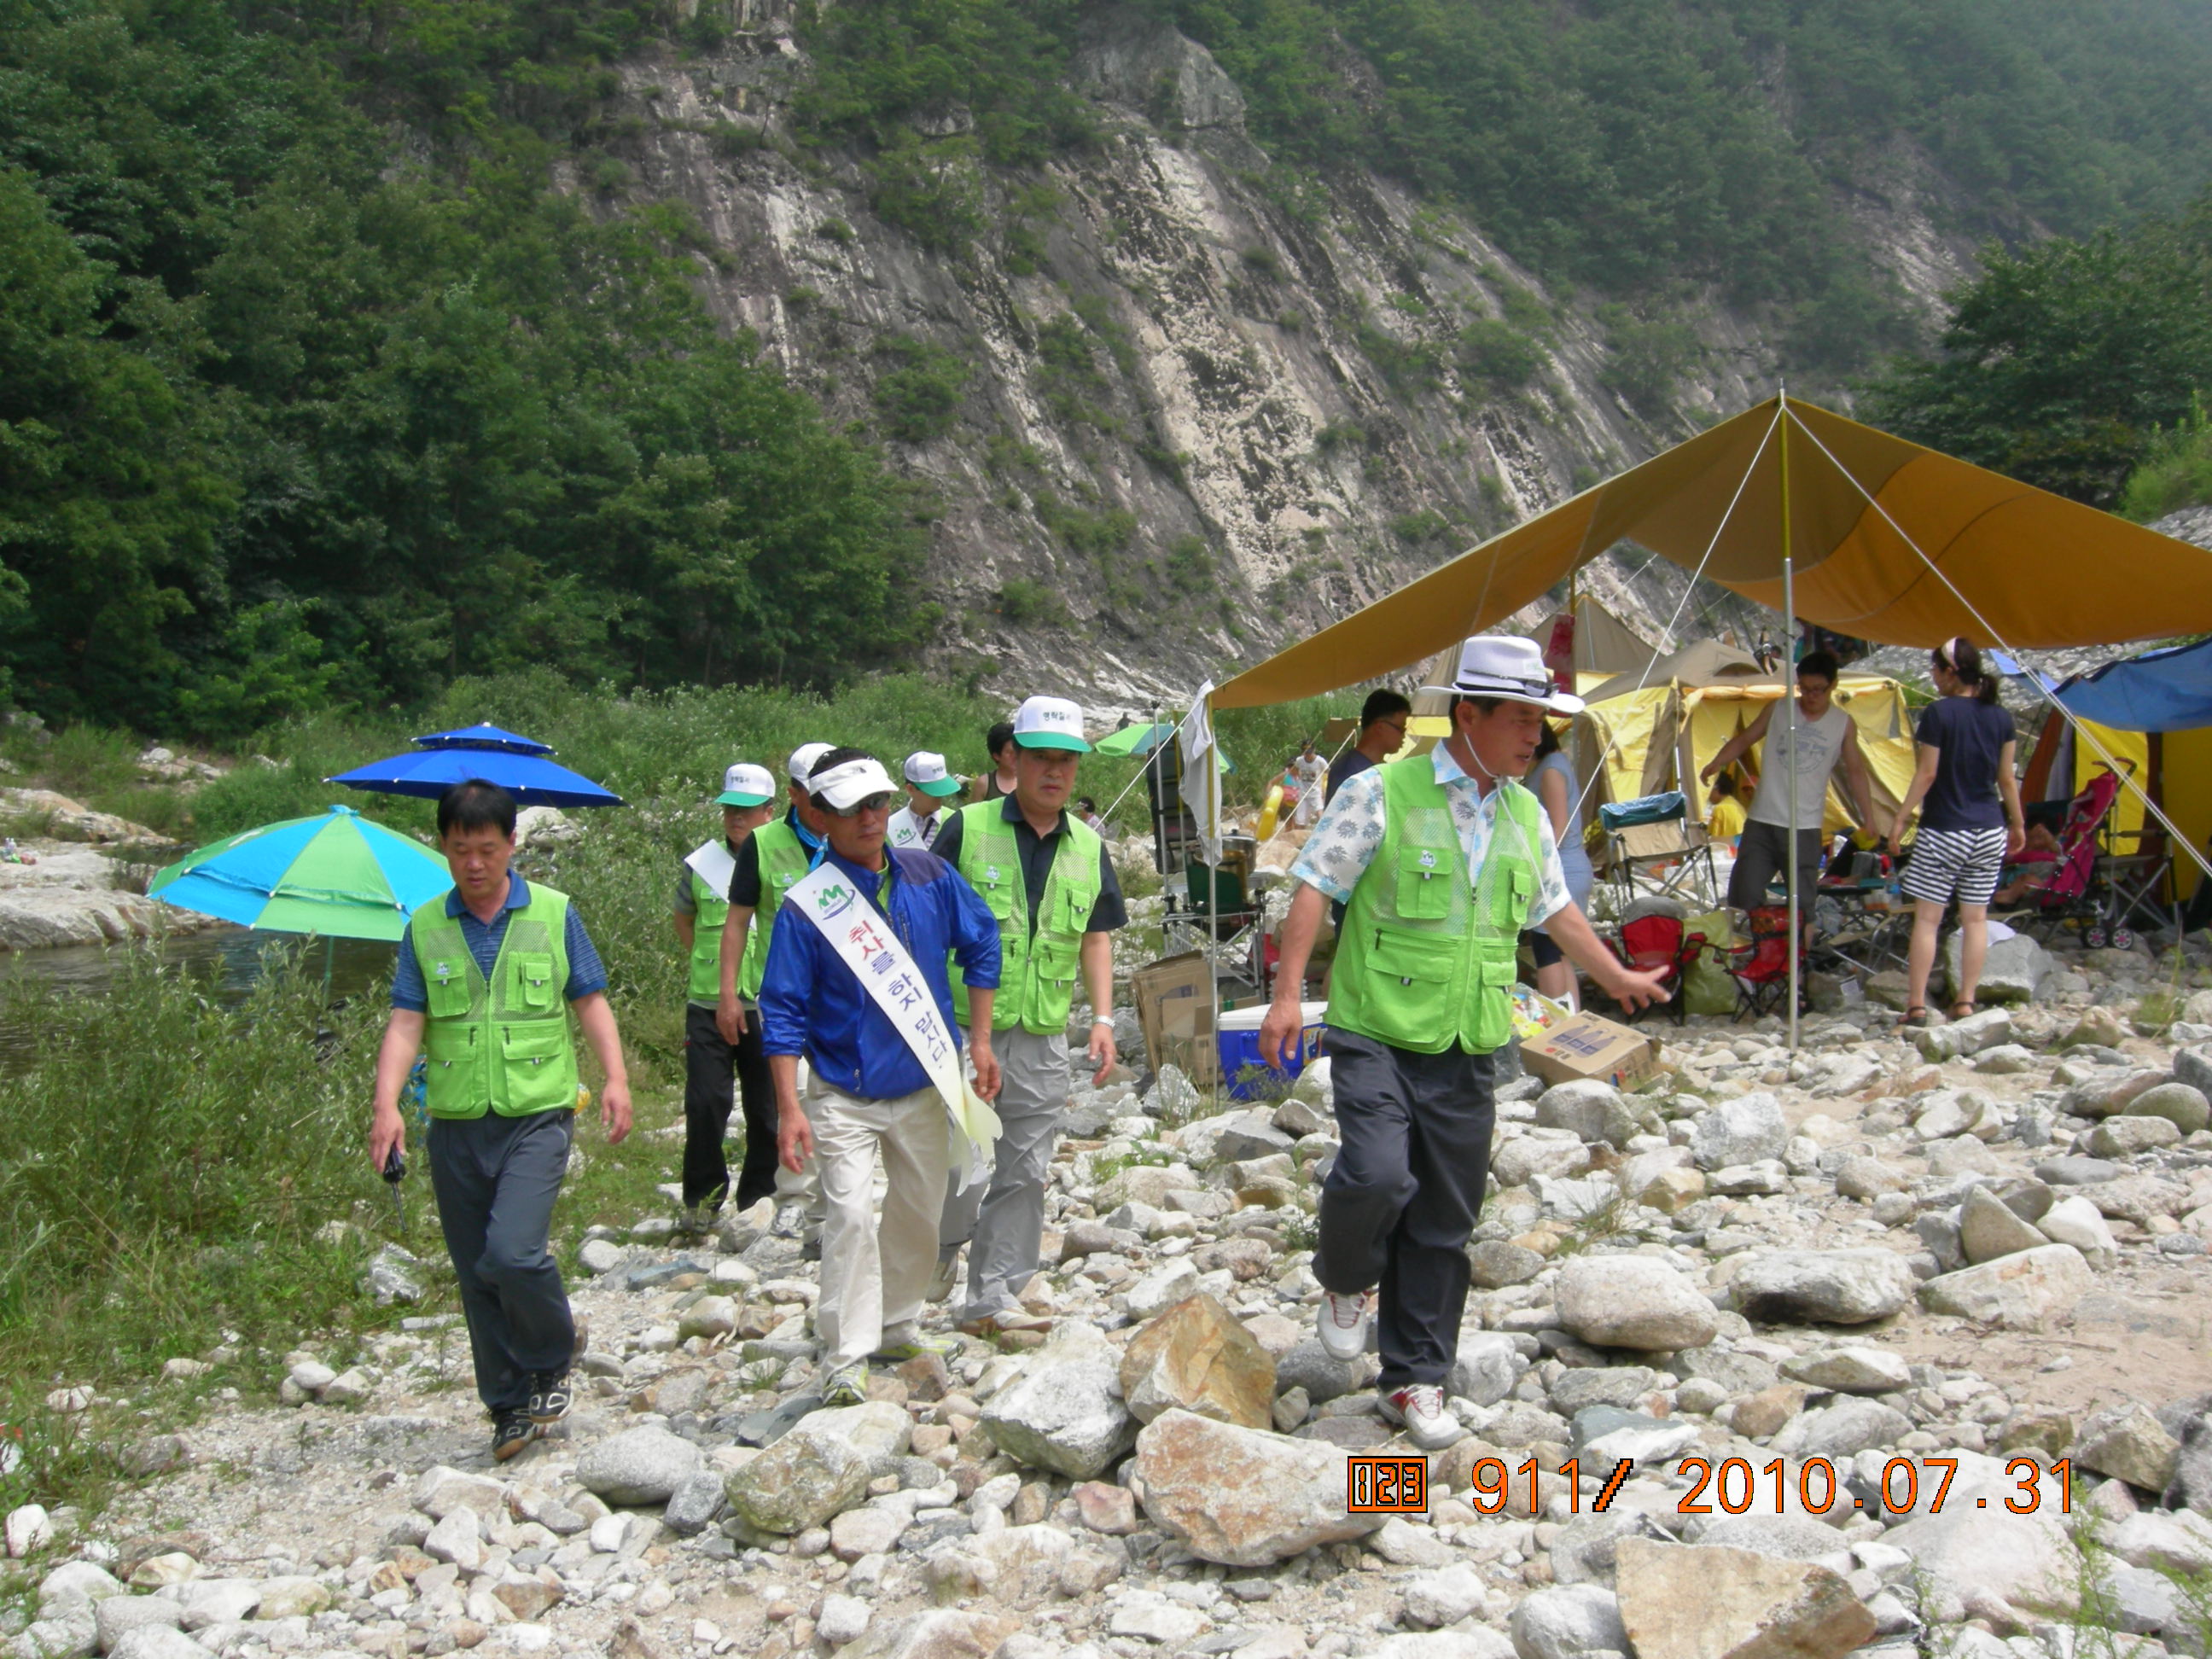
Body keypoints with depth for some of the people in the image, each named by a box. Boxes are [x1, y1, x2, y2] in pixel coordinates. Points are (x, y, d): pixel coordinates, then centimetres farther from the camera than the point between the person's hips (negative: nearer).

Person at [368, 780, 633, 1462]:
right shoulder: (425, 928, 6)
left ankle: (554, 1355, 11)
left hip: (537, 1116, -3)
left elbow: (591, 1002, 6)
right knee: (476, 1275, 7)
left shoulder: (553, 914, 3)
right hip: (456, 1125, 3)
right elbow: (406, 1024, 2)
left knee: (513, 1252, -18)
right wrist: (387, 1104, -12)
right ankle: (511, 1407, 22)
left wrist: (616, 1078, -7)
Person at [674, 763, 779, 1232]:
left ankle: (758, 1198, 21)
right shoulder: (700, 864, 2)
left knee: (767, 1109, 6)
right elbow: (683, 921, 19)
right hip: (708, 1005, 1)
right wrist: (710, 962, 12)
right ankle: (702, 1198, 11)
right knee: (705, 1102, -4)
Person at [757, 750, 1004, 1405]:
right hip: (846, 1097, -5)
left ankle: (897, 1325, 35)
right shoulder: (810, 903, -15)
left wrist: (980, 1041, 6)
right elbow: (784, 1009, -12)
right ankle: (846, 1358, -10)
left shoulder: (928, 876, -4)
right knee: (850, 1215, -17)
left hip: (923, 1088, 5)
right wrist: (788, 1107, -17)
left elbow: (981, 945, 8)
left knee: (919, 1213, 15)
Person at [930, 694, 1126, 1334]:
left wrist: (1103, 1019, 5)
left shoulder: (1088, 848, 10)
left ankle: (991, 1298, 15)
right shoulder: (969, 829, -4)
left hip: (1043, 1039, 4)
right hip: (964, 1028, -4)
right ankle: (941, 1248, 31)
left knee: (1025, 1172, 5)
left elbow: (1096, 939, 15)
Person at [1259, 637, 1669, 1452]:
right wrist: (1287, 994, -14)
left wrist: (1616, 977, 35)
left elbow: (1555, 910, 26)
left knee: (1444, 1226, 7)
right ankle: (1346, 1279, 10)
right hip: (1377, 1035, -5)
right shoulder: (1381, 794, -8)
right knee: (1377, 1174, -24)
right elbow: (1314, 889, -8)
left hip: (1466, 1050, 5)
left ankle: (1414, 1380, 20)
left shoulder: (1527, 816, 10)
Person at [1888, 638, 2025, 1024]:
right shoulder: (2000, 718, 5)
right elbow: (2007, 779, 9)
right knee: (1976, 918, 9)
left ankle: (1916, 1004, -3)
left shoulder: (1938, 713, -11)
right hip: (1989, 832, 5)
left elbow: (1927, 774, -11)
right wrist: (2017, 823, 20)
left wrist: (1901, 818, -4)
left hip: (1944, 830, -5)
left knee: (1927, 917, -1)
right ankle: (1965, 1002, 11)